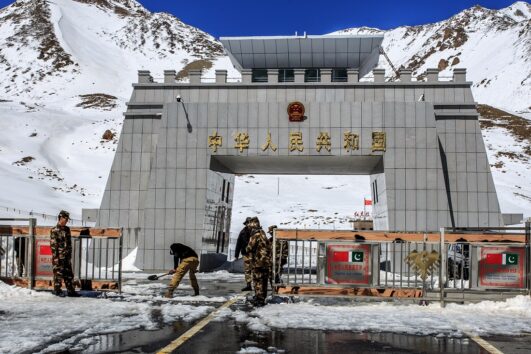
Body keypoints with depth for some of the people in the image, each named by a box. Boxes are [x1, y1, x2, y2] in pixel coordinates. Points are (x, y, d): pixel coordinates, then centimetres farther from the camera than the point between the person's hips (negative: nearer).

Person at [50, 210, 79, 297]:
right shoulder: (54, 230, -9)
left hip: (67, 256, 7)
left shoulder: (67, 229, 12)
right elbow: (53, 244, -12)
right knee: (58, 273, 1)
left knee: (69, 274, 8)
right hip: (58, 256, -7)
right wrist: (55, 257, -16)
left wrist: (70, 254, 13)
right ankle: (57, 291, 11)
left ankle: (70, 291, 12)